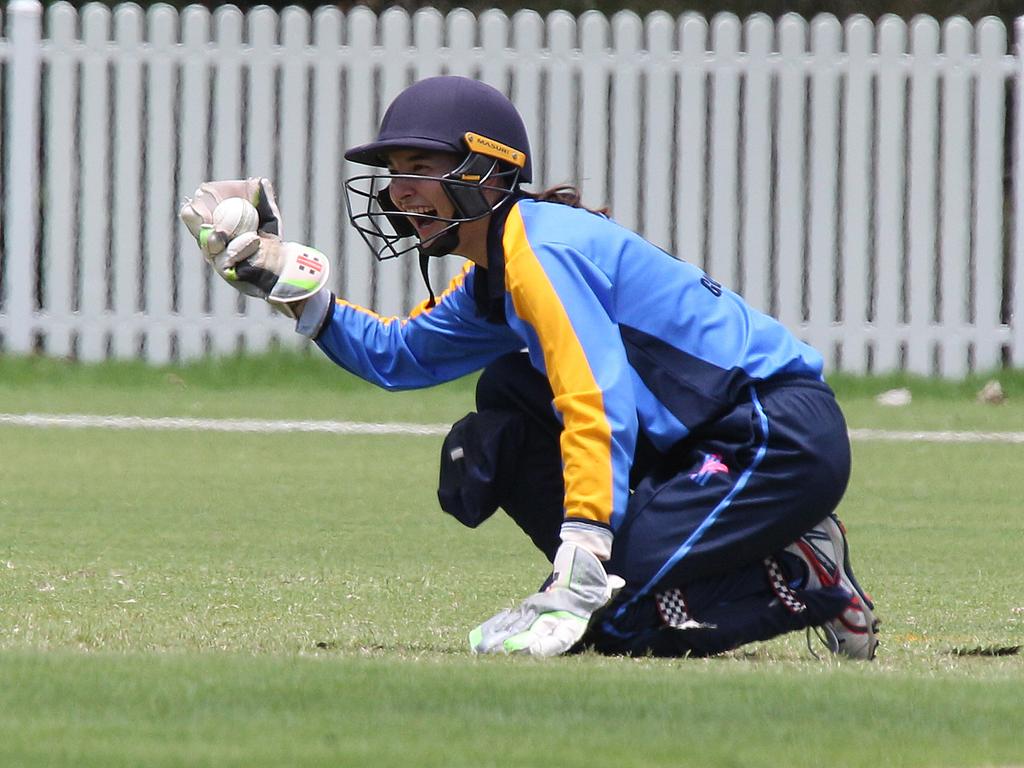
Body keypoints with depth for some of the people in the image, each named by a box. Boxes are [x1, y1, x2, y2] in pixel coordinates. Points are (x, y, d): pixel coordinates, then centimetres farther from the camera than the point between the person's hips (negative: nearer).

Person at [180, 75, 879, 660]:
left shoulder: (539, 247, -16)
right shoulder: (492, 277, 14)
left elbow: (597, 408, -26)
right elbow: (395, 353, 29)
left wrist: (580, 574, -32)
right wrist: (293, 287, 16)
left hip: (786, 439, -10)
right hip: (703, 440, 10)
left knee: (608, 619, -19)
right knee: (488, 445, 8)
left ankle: (799, 584, -5)